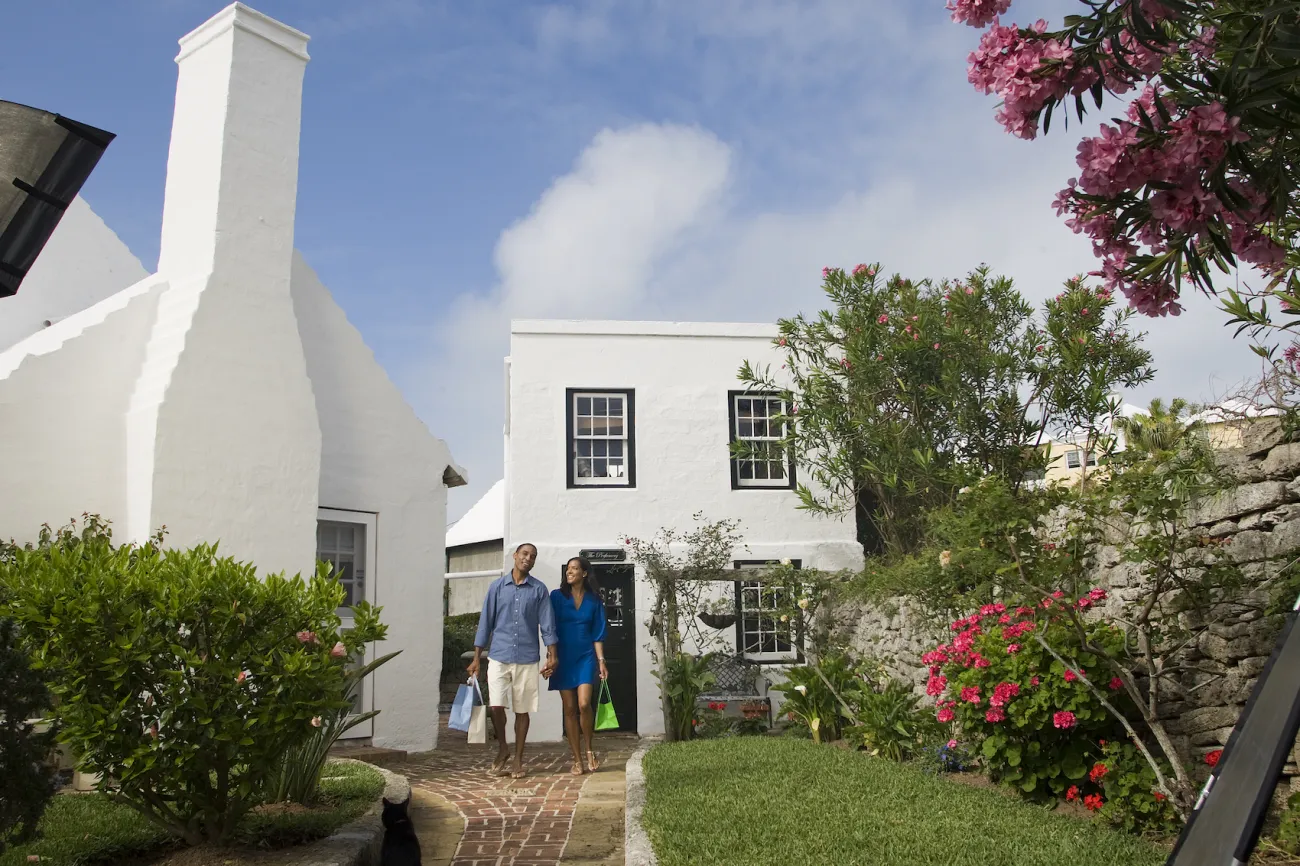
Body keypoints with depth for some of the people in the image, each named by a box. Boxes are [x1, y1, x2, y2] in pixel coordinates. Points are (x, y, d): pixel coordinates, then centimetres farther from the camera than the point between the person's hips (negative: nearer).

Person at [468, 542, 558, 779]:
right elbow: (485, 622, 7)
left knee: (522, 710, 5)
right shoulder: (497, 587, 5)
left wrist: (552, 655, -6)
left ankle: (518, 759, 19)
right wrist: (477, 658, 4)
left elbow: (547, 624, 3)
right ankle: (502, 748, 16)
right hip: (499, 656, 0)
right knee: (496, 705, -9)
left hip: (527, 658, 0)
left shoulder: (539, 589, 4)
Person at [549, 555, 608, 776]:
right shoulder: (557, 596, 1)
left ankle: (590, 748, 9)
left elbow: (597, 634, 5)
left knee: (584, 704, -15)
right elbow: (549, 629, 1)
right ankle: (577, 759, 11)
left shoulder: (594, 600, 4)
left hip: (585, 657, 0)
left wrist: (601, 661, -2)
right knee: (569, 709, 2)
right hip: (564, 657, 1)